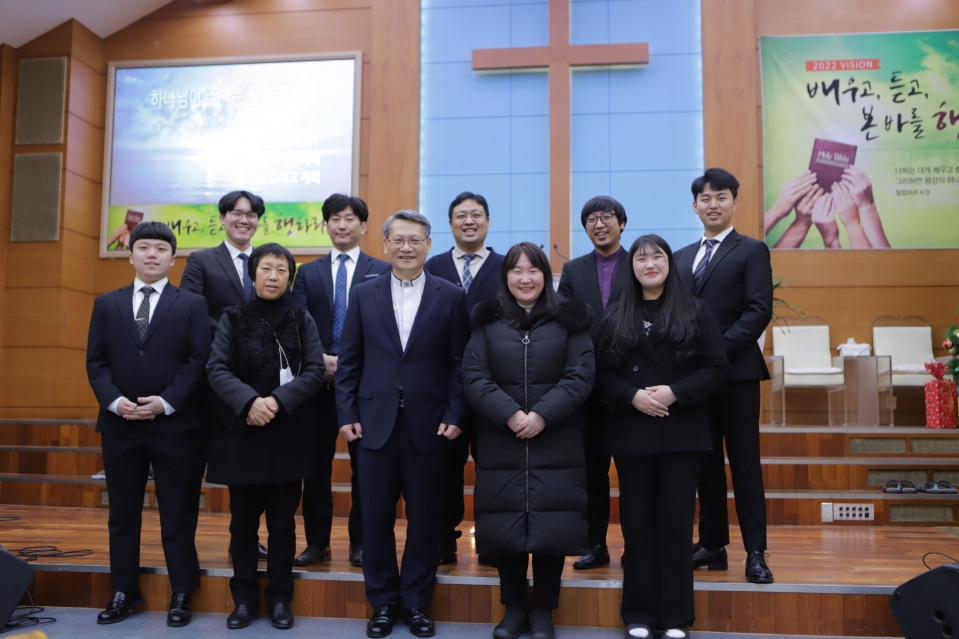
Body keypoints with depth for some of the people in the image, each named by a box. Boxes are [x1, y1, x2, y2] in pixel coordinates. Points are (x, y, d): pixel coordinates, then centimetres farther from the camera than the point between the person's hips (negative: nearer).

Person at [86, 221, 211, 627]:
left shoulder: (191, 304, 3)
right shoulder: (106, 304, 12)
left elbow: (199, 360, -5)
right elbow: (96, 361, 6)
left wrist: (167, 402, -15)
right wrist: (114, 400, -10)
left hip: (174, 423, -3)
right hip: (119, 423, 3)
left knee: (177, 512, 3)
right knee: (122, 511, 11)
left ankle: (181, 594, 14)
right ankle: (124, 592, 23)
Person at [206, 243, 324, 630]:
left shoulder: (302, 320, 4)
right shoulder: (233, 318, 3)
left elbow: (315, 369, -5)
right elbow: (216, 368, -6)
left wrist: (279, 400, -19)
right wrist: (249, 401, -22)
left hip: (289, 433, 0)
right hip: (241, 431, 0)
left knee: (282, 521, 6)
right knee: (243, 520, 7)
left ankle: (279, 599, 20)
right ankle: (244, 598, 22)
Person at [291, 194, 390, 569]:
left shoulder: (382, 272, 4)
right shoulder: (307, 273, 12)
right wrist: (319, 360, -14)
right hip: (319, 380, 2)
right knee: (316, 465, 7)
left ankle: (361, 544, 16)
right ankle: (317, 542, 19)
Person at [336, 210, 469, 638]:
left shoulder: (450, 296, 2)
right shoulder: (364, 294, 6)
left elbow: (460, 363, 0)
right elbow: (349, 361, 5)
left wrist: (455, 416, -7)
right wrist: (347, 414, -1)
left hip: (429, 424, -1)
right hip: (375, 422, 1)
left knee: (424, 518, 8)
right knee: (376, 518, 8)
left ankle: (416, 602, 25)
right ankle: (383, 602, 25)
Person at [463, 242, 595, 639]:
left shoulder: (569, 319, 4)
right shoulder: (487, 321, 6)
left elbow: (580, 376, -4)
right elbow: (474, 377, -2)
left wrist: (542, 415, -15)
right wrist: (509, 414, -15)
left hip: (555, 442, -1)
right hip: (501, 441, 1)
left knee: (551, 527, 1)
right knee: (505, 527, 4)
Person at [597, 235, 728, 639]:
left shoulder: (694, 312, 4)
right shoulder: (617, 317, 8)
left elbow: (716, 369, -2)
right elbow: (601, 373, 3)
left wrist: (676, 393, -15)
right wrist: (631, 396, -14)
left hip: (681, 432, -1)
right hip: (631, 432, 1)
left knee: (676, 520, 2)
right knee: (637, 521, 5)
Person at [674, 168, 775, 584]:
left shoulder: (752, 251, 1)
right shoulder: (682, 256, 17)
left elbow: (759, 311, -9)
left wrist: (719, 350, -18)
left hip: (736, 373, -5)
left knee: (744, 463, -1)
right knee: (705, 463, 10)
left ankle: (755, 552, 6)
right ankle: (712, 545, 19)